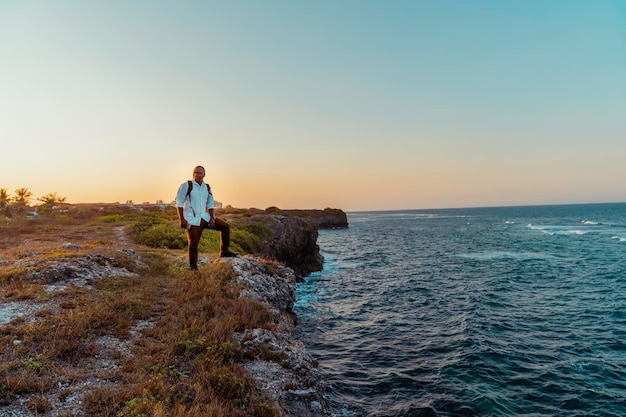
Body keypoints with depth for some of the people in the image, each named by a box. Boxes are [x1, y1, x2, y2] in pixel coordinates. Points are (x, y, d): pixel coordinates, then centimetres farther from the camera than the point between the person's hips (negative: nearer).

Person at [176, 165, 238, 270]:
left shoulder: (207, 187, 9)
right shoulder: (186, 186, -5)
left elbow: (210, 204, 12)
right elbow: (179, 203, -6)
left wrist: (212, 217, -3)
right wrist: (181, 219, -13)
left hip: (205, 217, 5)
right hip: (192, 220, -5)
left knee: (225, 226, -1)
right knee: (193, 245, -3)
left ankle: (224, 251, 5)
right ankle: (193, 267, 11)